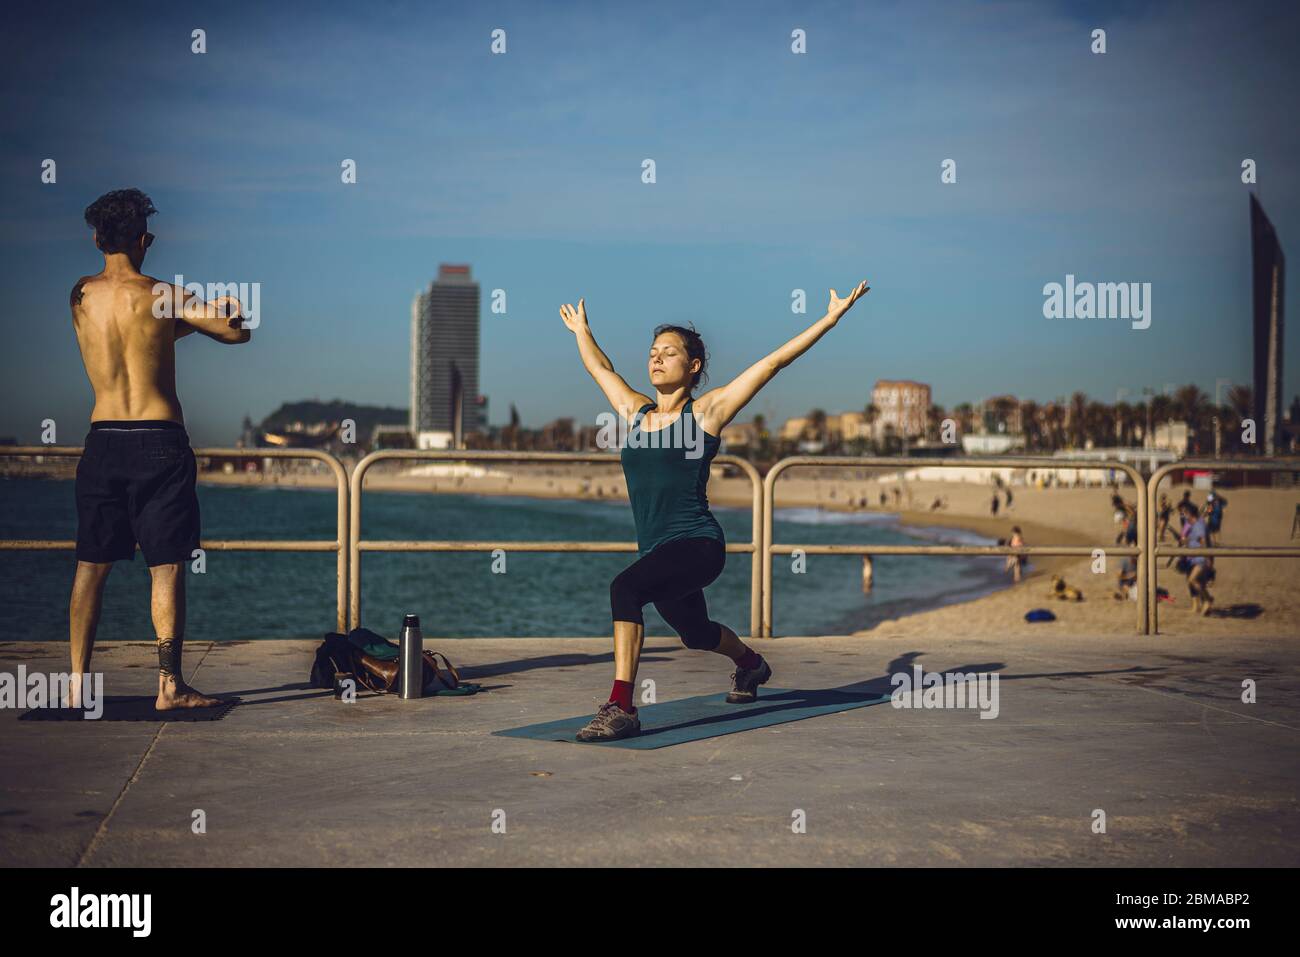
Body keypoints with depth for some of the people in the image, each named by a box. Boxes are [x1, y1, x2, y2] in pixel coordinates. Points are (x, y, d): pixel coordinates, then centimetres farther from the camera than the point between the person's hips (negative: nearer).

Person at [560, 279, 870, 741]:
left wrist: (831, 318, -3)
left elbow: (773, 361, -4)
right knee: (695, 633, 28)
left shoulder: (706, 411, -4)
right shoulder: (636, 411, 10)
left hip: (697, 544, -7)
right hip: (655, 549, 7)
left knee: (625, 587, -33)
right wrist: (580, 329, 40)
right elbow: (600, 366, 28)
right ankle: (750, 663, 62)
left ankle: (621, 708, -32)